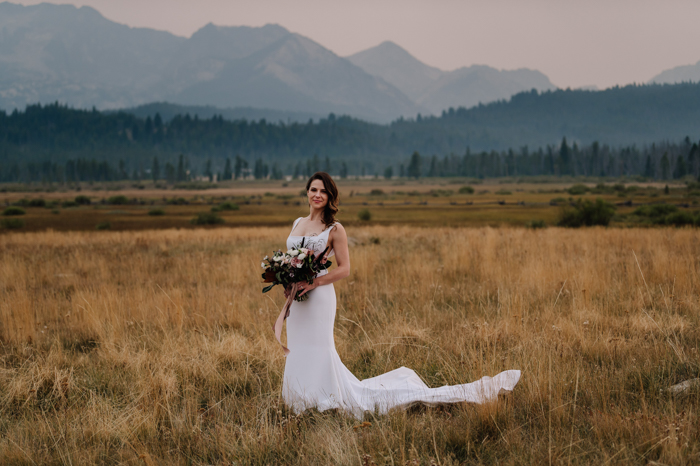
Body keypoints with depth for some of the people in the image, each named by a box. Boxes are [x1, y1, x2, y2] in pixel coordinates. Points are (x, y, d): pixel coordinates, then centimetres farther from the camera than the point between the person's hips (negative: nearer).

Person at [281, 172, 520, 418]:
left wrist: (313, 282, -20)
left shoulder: (334, 229, -7)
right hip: (297, 302, 8)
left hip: (319, 298, -7)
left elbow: (344, 269, -9)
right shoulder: (297, 224, 12)